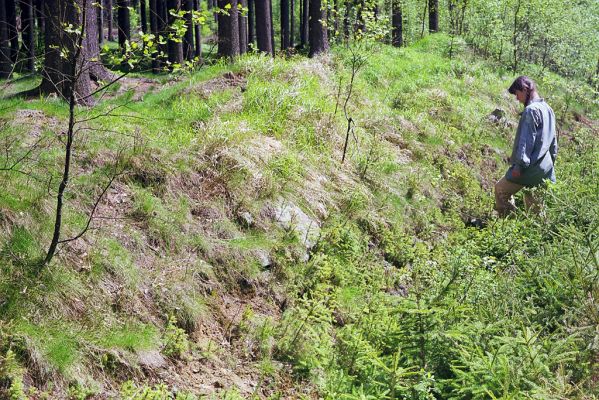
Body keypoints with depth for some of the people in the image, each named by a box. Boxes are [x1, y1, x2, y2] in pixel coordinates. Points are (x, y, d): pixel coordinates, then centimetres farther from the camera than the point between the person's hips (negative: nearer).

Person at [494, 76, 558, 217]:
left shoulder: (531, 110, -16)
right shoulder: (547, 109, 13)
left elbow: (526, 140, -20)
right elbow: (553, 138, 19)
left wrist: (519, 164, -19)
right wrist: (552, 159, 25)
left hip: (531, 167, -9)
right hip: (545, 166, 9)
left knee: (501, 190, 5)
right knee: (532, 200, 15)